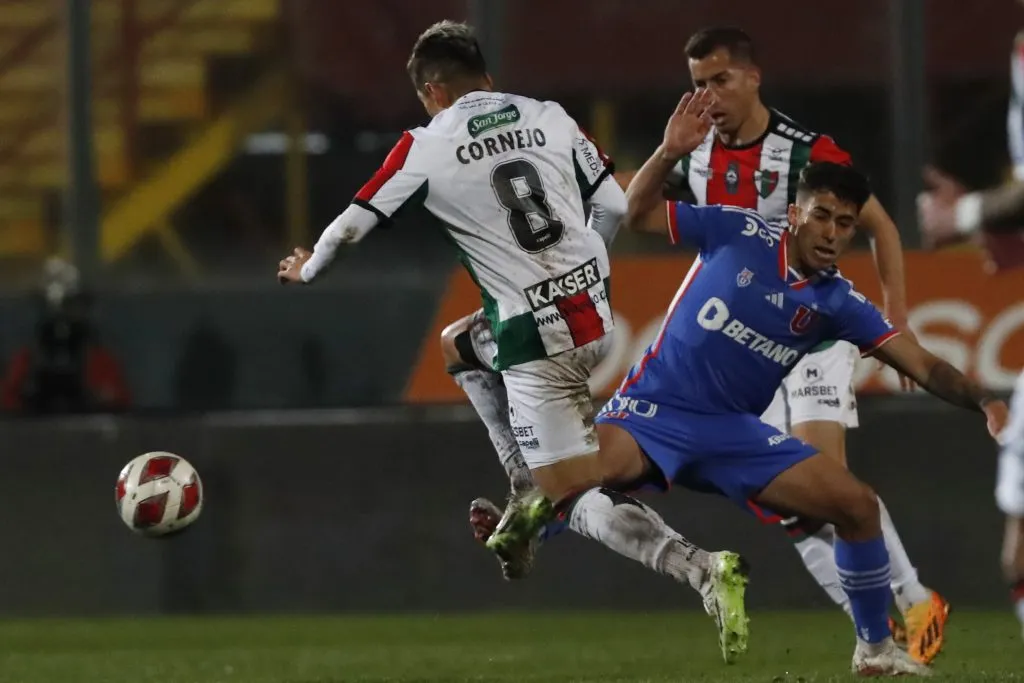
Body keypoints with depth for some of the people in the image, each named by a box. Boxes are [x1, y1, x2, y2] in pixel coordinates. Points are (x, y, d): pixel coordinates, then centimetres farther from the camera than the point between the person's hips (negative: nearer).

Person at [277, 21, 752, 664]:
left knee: (586, 501, -2)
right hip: (596, 318, 6)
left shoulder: (426, 148, -4)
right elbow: (614, 206, 10)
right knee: (468, 346, 33)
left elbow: (354, 223, 6)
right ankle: (529, 512, 28)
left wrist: (307, 268, 27)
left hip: (537, 339, -6)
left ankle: (701, 568, -26)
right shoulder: (550, 117, 7)